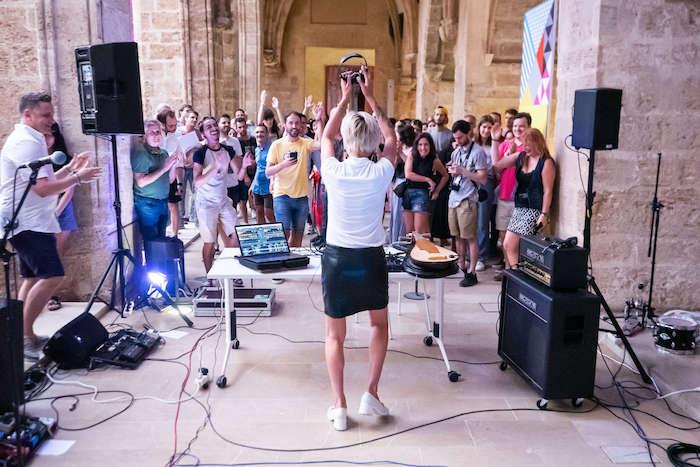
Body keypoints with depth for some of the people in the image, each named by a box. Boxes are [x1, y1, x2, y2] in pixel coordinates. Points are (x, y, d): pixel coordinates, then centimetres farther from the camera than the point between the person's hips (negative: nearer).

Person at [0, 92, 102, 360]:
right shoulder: (27, 142, -15)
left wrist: (69, 168, 12)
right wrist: (77, 178, -14)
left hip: (31, 222, 11)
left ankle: (25, 336, 20)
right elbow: (43, 188, -22)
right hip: (27, 223, -11)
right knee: (51, 276, -18)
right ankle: (24, 337, -11)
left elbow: (43, 182, 22)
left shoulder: (29, 140, 18)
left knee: (32, 278, 13)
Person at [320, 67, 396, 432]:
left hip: (337, 257, -1)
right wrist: (369, 96, 15)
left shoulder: (334, 172, -11)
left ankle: (339, 406, 16)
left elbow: (326, 136, 11)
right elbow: (391, 137, 11)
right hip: (371, 258, 1)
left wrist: (344, 98, 18)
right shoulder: (382, 172, -10)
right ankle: (371, 393, 18)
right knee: (379, 324, 24)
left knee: (334, 334, 12)